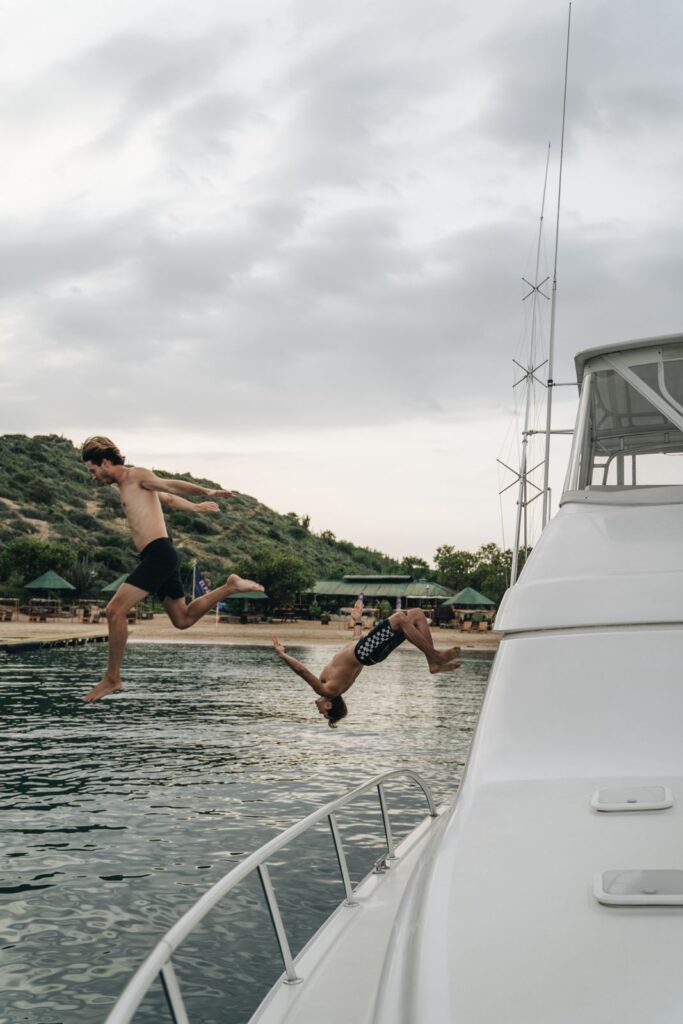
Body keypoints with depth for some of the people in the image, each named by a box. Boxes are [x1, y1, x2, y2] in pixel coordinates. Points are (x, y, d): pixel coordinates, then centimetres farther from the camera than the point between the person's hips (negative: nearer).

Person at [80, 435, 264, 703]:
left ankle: (112, 678, -10)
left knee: (115, 610, -15)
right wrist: (195, 507, 52)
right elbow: (167, 498, 37)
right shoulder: (126, 486, 24)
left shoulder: (136, 476, -3)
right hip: (157, 557, 10)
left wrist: (206, 491, -32)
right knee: (183, 619, 16)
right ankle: (230, 587, 21)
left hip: (158, 554, -10)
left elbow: (170, 486, -18)